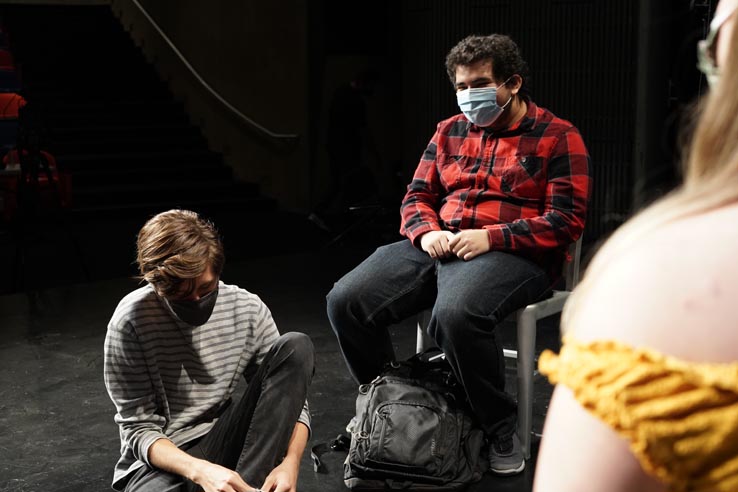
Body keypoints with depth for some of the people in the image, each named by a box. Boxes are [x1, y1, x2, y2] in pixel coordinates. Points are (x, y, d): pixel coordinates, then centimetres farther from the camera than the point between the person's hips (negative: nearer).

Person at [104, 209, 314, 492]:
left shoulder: (249, 310, -6)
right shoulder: (131, 321, -16)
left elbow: (290, 398, -2)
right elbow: (140, 430, -11)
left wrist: (290, 462, -22)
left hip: (223, 447, 5)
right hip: (161, 460, -4)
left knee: (296, 347, -16)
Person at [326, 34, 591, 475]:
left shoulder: (558, 137, 1)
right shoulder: (450, 132, 18)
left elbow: (567, 220, -7)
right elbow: (417, 197, 20)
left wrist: (490, 238, -17)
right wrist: (427, 232, -5)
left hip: (513, 253, -5)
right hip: (439, 246, 6)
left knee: (456, 315, -39)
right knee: (346, 301, -16)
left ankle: (501, 432, -15)